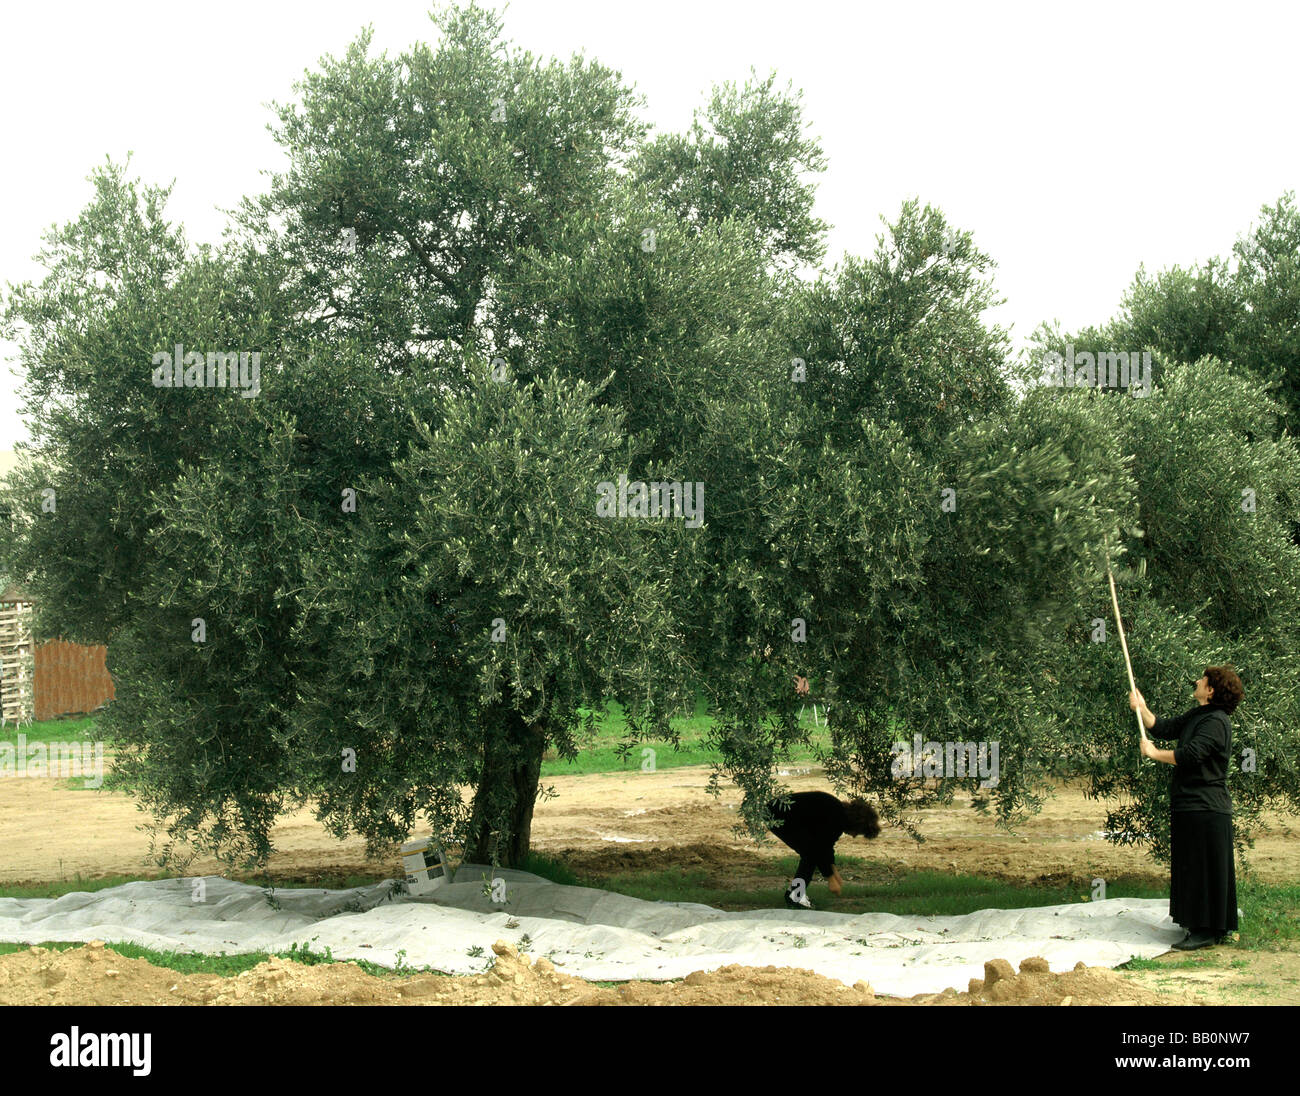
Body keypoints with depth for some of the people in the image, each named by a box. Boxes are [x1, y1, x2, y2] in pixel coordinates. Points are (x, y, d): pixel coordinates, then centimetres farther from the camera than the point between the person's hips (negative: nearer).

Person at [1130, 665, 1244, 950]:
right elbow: (1164, 728, 21)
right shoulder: (1196, 716, 14)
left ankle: (1207, 930, -1)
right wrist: (1142, 708, 10)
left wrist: (1154, 754, -12)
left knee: (1203, 870, -6)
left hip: (1205, 810, -10)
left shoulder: (1216, 722, -17)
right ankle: (1201, 927, 22)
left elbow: (1190, 755, -25)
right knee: (1191, 869, 14)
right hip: (1190, 807, 10)